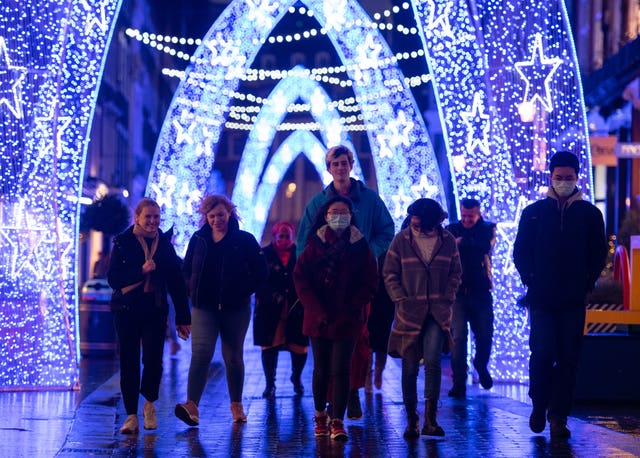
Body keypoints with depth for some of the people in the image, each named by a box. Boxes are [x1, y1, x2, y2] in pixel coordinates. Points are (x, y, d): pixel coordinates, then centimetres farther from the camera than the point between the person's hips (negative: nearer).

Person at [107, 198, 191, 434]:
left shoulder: (165, 244, 7)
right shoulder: (123, 243, 1)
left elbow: (176, 282, 9)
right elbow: (113, 278, -6)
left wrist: (183, 317, 6)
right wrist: (141, 271, -19)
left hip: (155, 311, 1)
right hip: (126, 310, -1)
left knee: (153, 359, -10)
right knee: (129, 363, 1)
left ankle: (149, 404, 15)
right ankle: (131, 415, 7)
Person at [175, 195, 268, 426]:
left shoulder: (245, 240, -1)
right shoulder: (198, 239, 7)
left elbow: (260, 271, 1)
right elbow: (186, 270, 17)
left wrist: (243, 291, -6)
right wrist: (193, 291, 2)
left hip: (235, 308, -1)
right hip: (204, 307, 1)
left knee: (233, 357, 7)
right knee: (201, 353, -15)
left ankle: (237, 405, 21)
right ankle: (192, 406, -23)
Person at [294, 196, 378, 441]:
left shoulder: (361, 247, 1)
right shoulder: (314, 245, 3)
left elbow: (369, 283, 0)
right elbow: (300, 279, -1)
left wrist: (350, 311, -9)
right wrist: (318, 312, -10)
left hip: (347, 321, -1)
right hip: (318, 320, 1)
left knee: (340, 371, -7)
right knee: (321, 371, 9)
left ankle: (338, 421, -5)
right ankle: (320, 416, 25)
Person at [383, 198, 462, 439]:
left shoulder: (448, 240, 4)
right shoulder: (401, 240, 0)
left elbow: (455, 273, 11)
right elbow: (390, 274, 3)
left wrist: (447, 299, -1)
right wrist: (401, 300, -7)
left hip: (437, 312, 0)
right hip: (409, 311, 0)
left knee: (432, 362, -14)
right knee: (410, 367, 2)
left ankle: (430, 420, -9)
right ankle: (411, 420, 14)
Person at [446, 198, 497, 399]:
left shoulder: (487, 228, 5)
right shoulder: (451, 230, 7)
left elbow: (486, 246, -16)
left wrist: (462, 242, -16)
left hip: (481, 291, 1)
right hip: (457, 291, -1)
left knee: (485, 336, 4)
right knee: (458, 335, -8)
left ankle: (481, 366, 35)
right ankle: (459, 382, -1)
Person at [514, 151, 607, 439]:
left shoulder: (590, 214, 7)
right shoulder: (534, 212, 6)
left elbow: (599, 254, 9)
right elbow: (521, 252, 8)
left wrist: (586, 284, 0)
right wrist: (531, 282, -2)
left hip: (574, 300, 1)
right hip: (541, 298, -1)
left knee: (568, 359, 0)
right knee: (542, 353, -7)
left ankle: (558, 416, 7)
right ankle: (539, 405, 15)